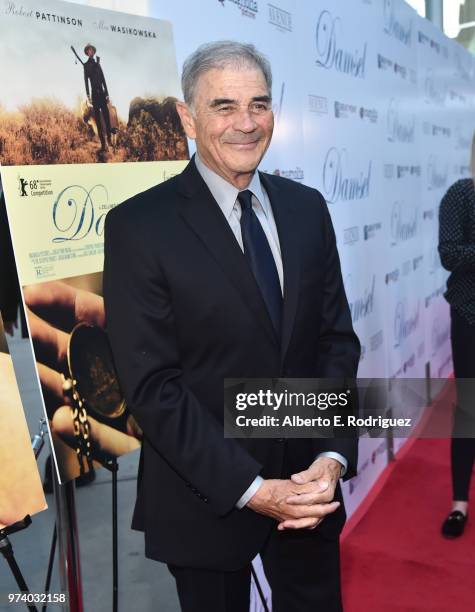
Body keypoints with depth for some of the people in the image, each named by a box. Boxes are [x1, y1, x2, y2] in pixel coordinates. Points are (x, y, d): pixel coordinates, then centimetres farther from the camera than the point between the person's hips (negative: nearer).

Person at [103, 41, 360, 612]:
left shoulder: (307, 208, 2)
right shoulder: (138, 225, -13)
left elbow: (337, 339, 3)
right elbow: (151, 384, -15)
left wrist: (333, 457, -8)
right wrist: (249, 488, -17)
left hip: (311, 484, 4)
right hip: (208, 500, -3)